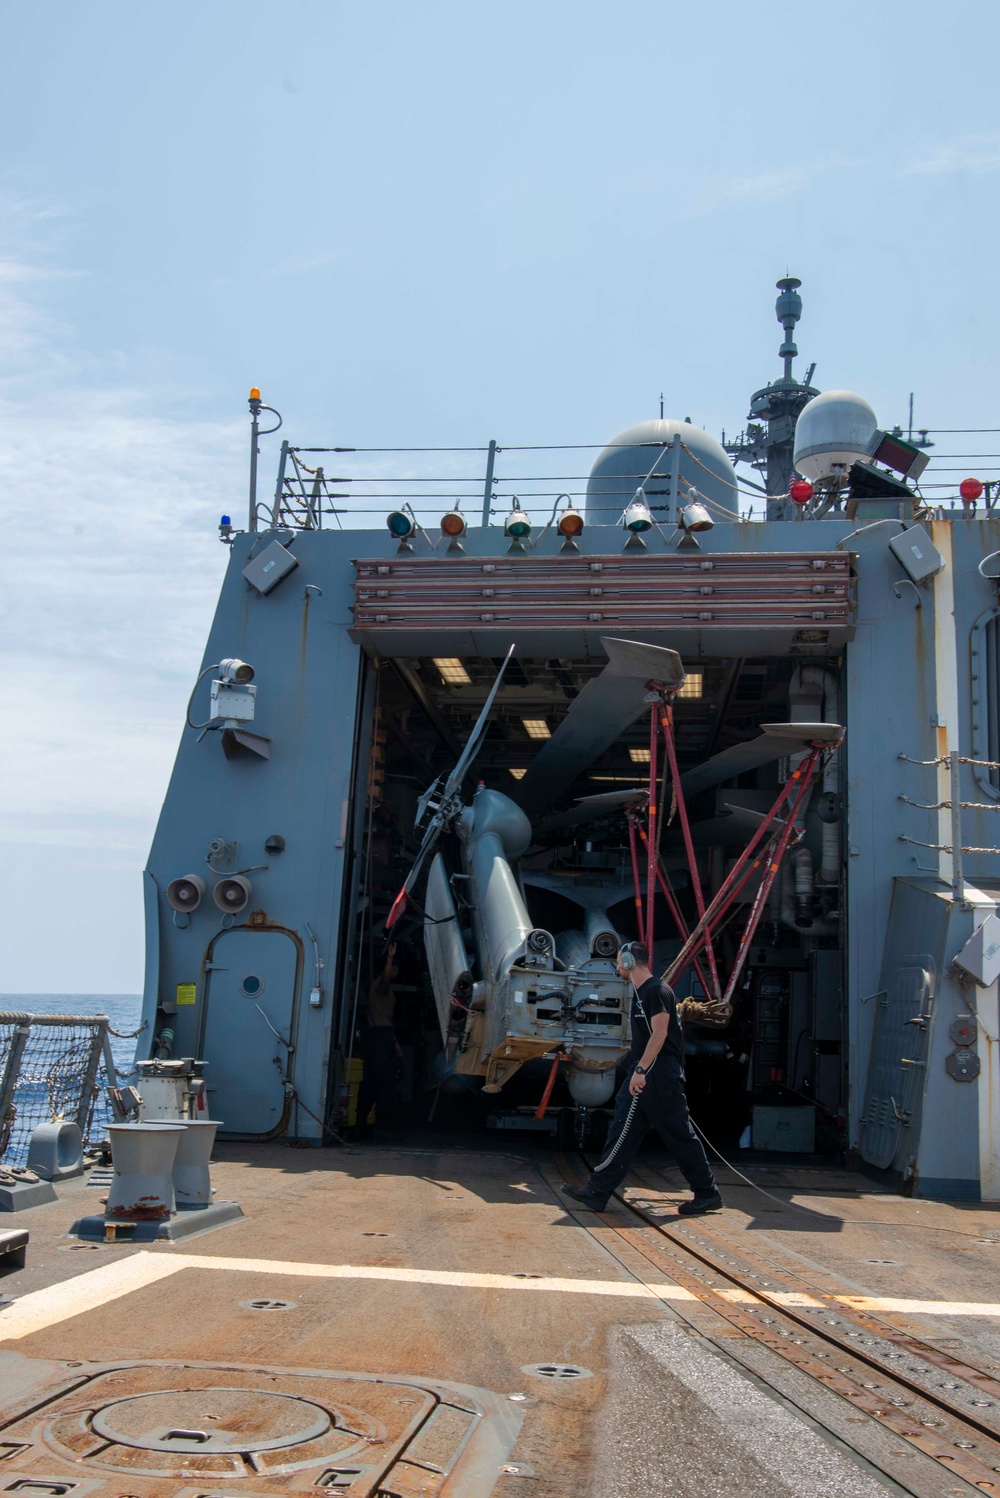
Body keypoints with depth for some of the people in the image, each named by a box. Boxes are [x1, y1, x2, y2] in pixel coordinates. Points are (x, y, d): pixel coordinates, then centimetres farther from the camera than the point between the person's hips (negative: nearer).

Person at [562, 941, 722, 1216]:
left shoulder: (657, 990, -13)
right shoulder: (639, 992, 17)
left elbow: (659, 1033, -21)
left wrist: (641, 1069, -24)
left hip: (661, 1073, -10)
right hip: (641, 1073, 10)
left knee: (680, 1135, -1)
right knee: (621, 1132, 5)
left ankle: (708, 1194, 11)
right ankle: (597, 1193, 5)